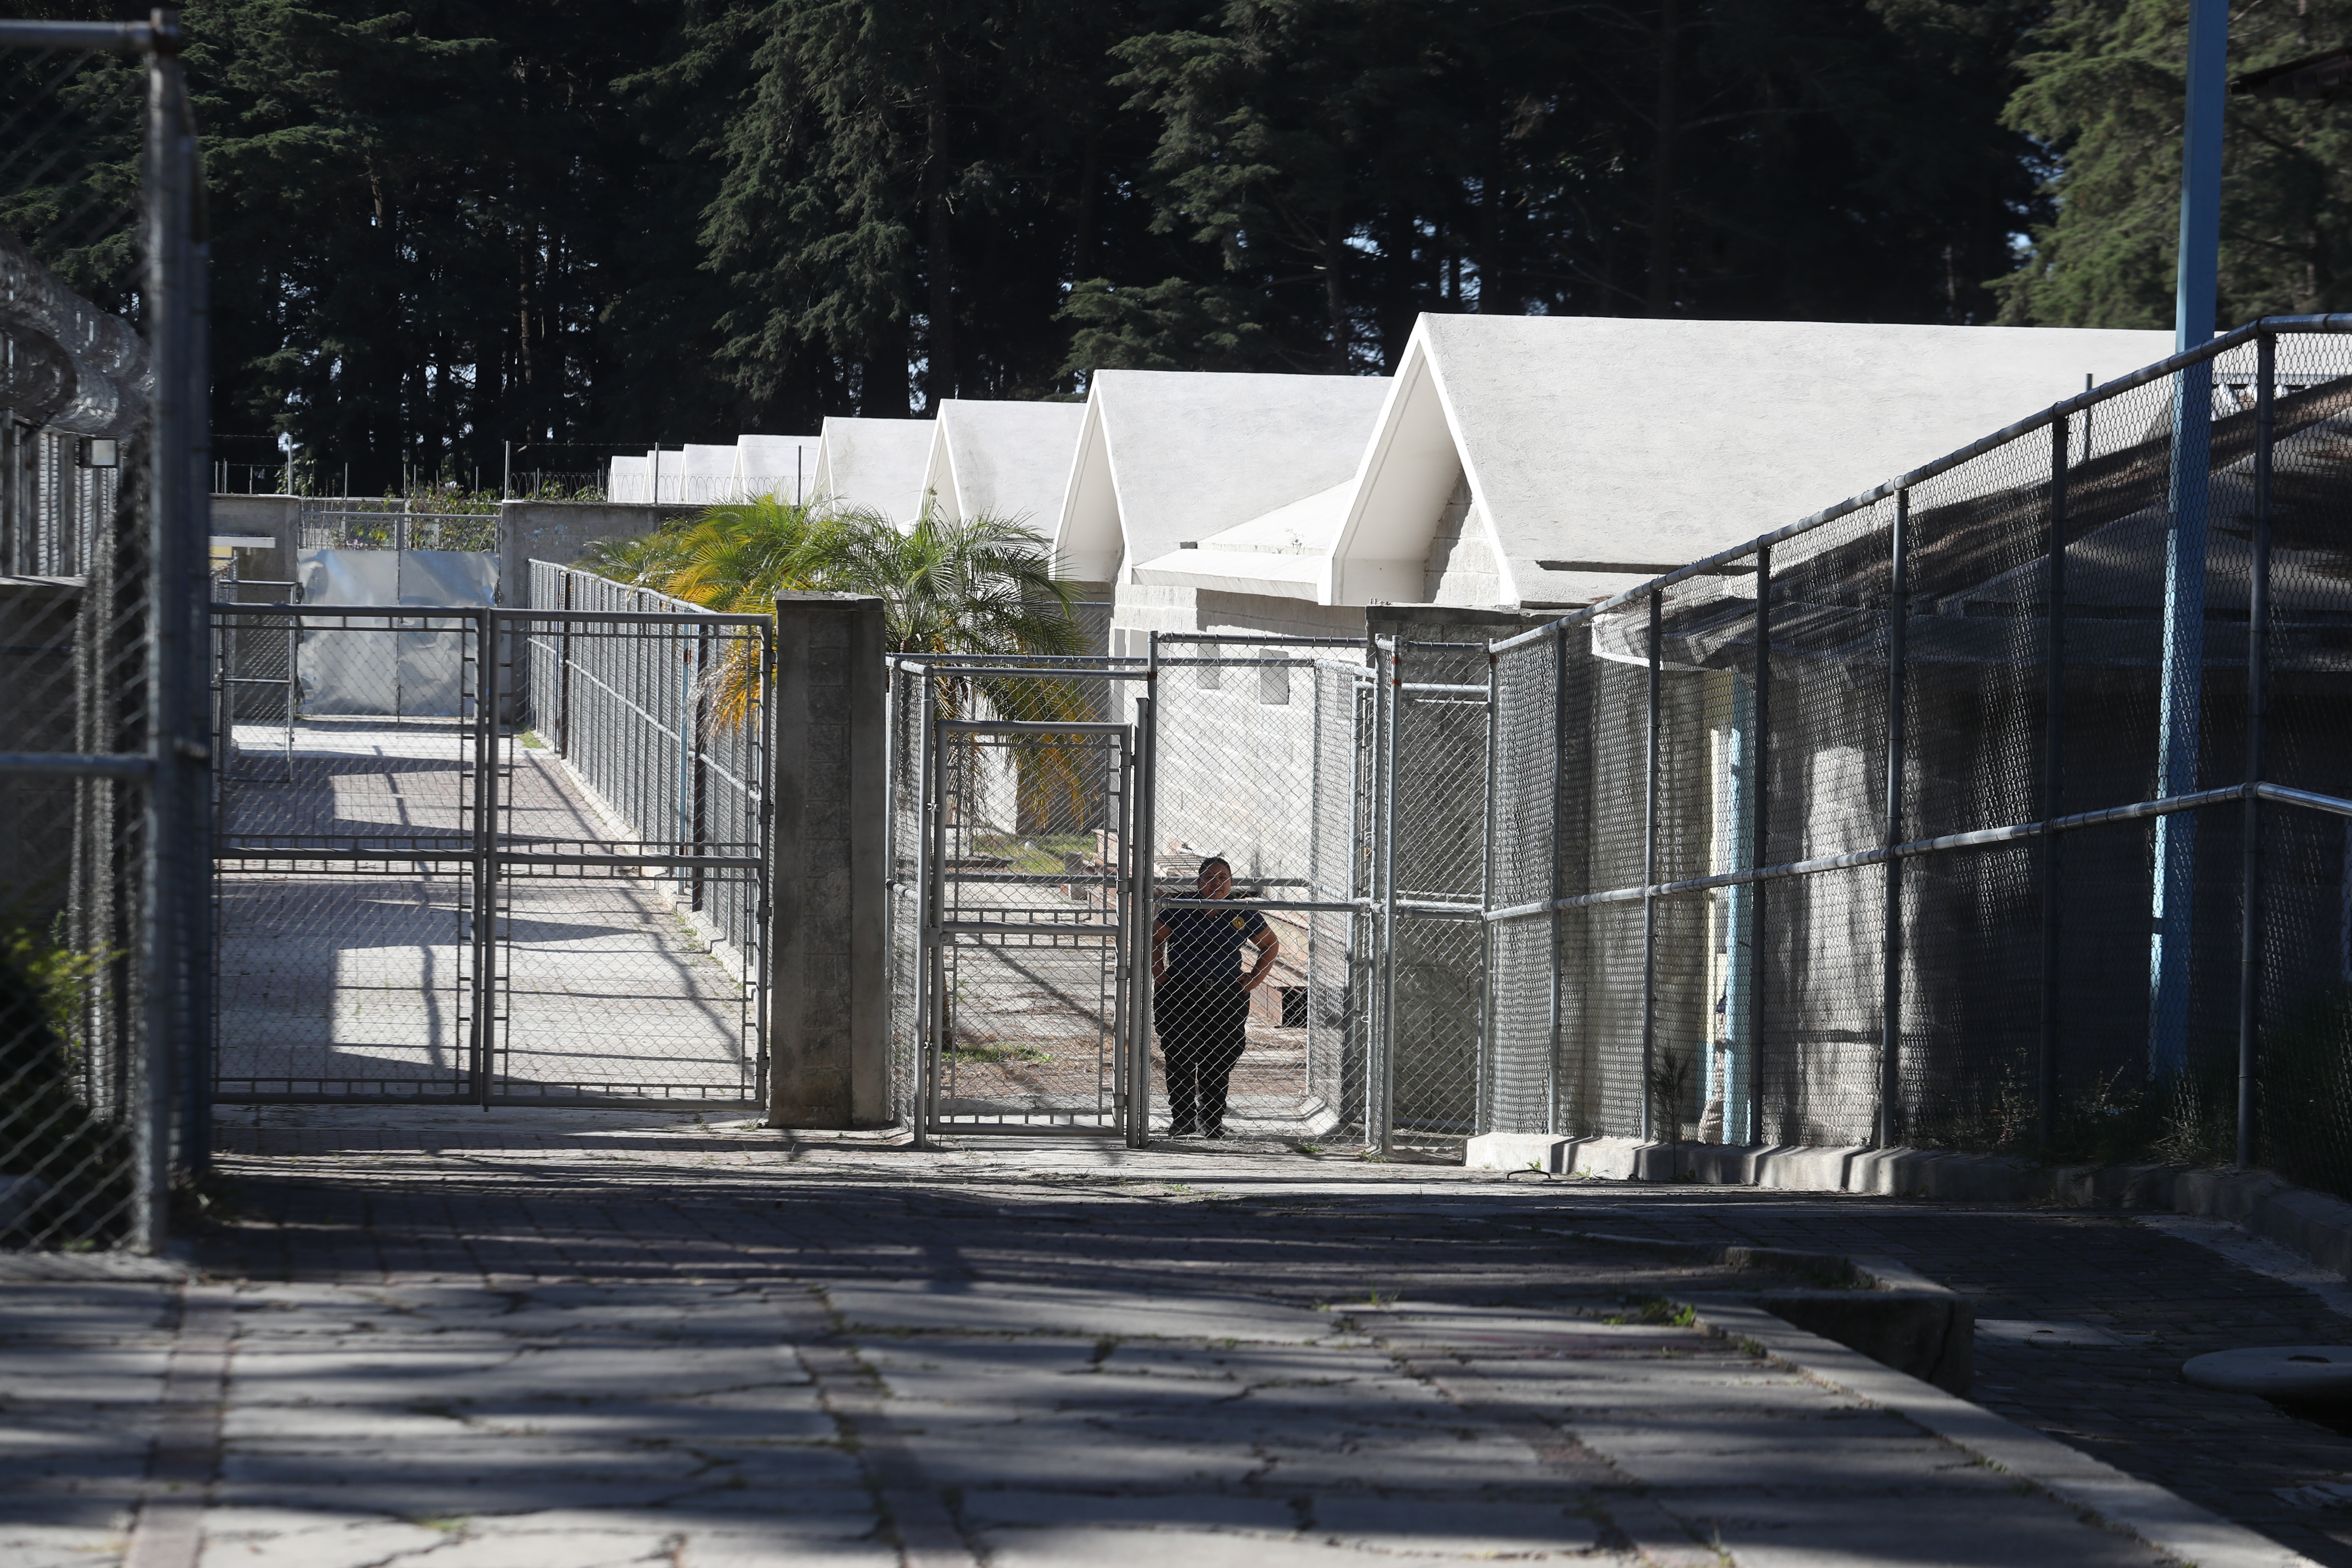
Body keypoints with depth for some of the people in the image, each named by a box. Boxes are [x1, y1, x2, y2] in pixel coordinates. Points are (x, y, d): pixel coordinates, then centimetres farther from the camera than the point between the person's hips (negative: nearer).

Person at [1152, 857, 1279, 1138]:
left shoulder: (1244, 914, 7)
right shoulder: (1180, 910, 2)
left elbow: (1270, 945, 20)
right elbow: (1154, 940, 11)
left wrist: (1254, 979, 9)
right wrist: (1160, 976, 2)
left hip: (1227, 997, 1)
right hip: (1180, 996, -1)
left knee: (1219, 1063, 1)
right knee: (1181, 1061, -3)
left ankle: (1212, 1121, 10)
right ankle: (1181, 1120, 4)